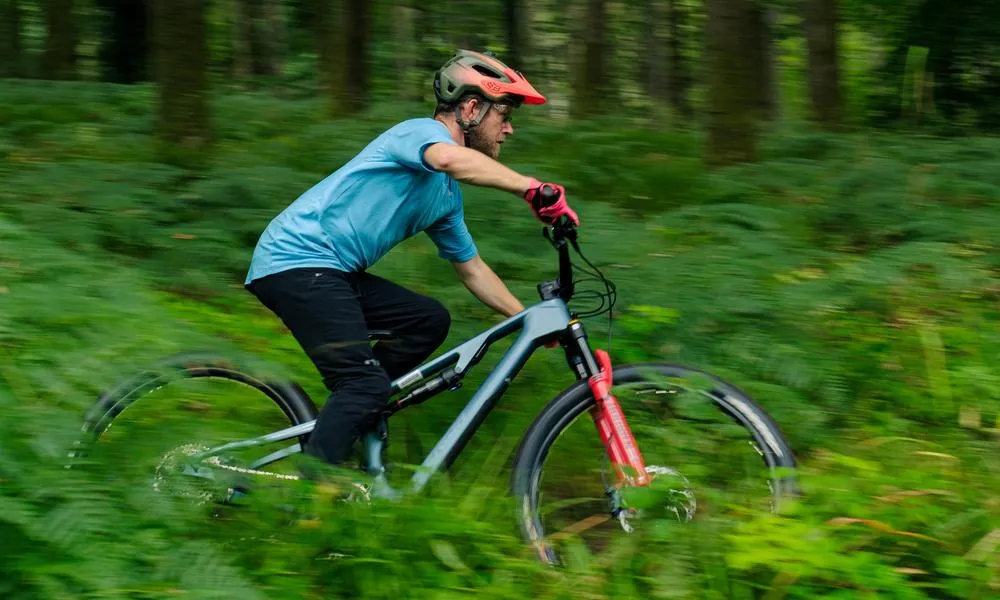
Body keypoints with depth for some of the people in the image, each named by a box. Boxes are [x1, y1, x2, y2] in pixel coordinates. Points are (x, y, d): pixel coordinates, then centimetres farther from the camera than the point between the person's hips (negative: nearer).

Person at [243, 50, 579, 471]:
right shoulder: (423, 131, -9)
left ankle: (348, 414, 6)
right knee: (367, 385, -16)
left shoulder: (447, 197, 19)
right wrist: (533, 188, -42)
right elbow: (450, 158, -34)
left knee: (430, 320, 5)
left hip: (334, 271, 10)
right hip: (295, 263, -10)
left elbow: (472, 269, 27)